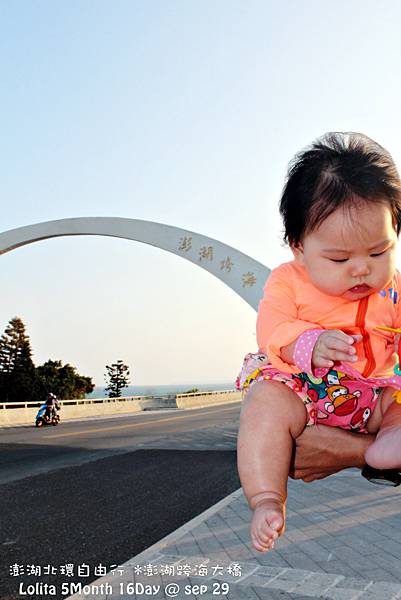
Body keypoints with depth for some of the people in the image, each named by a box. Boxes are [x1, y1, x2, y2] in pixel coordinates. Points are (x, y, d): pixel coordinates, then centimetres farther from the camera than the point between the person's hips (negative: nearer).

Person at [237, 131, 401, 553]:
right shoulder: (287, 281, -4)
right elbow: (272, 327, -14)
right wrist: (309, 343, -34)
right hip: (298, 388, -3)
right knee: (265, 405, -30)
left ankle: (354, 451, -36)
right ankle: (266, 499, -28)